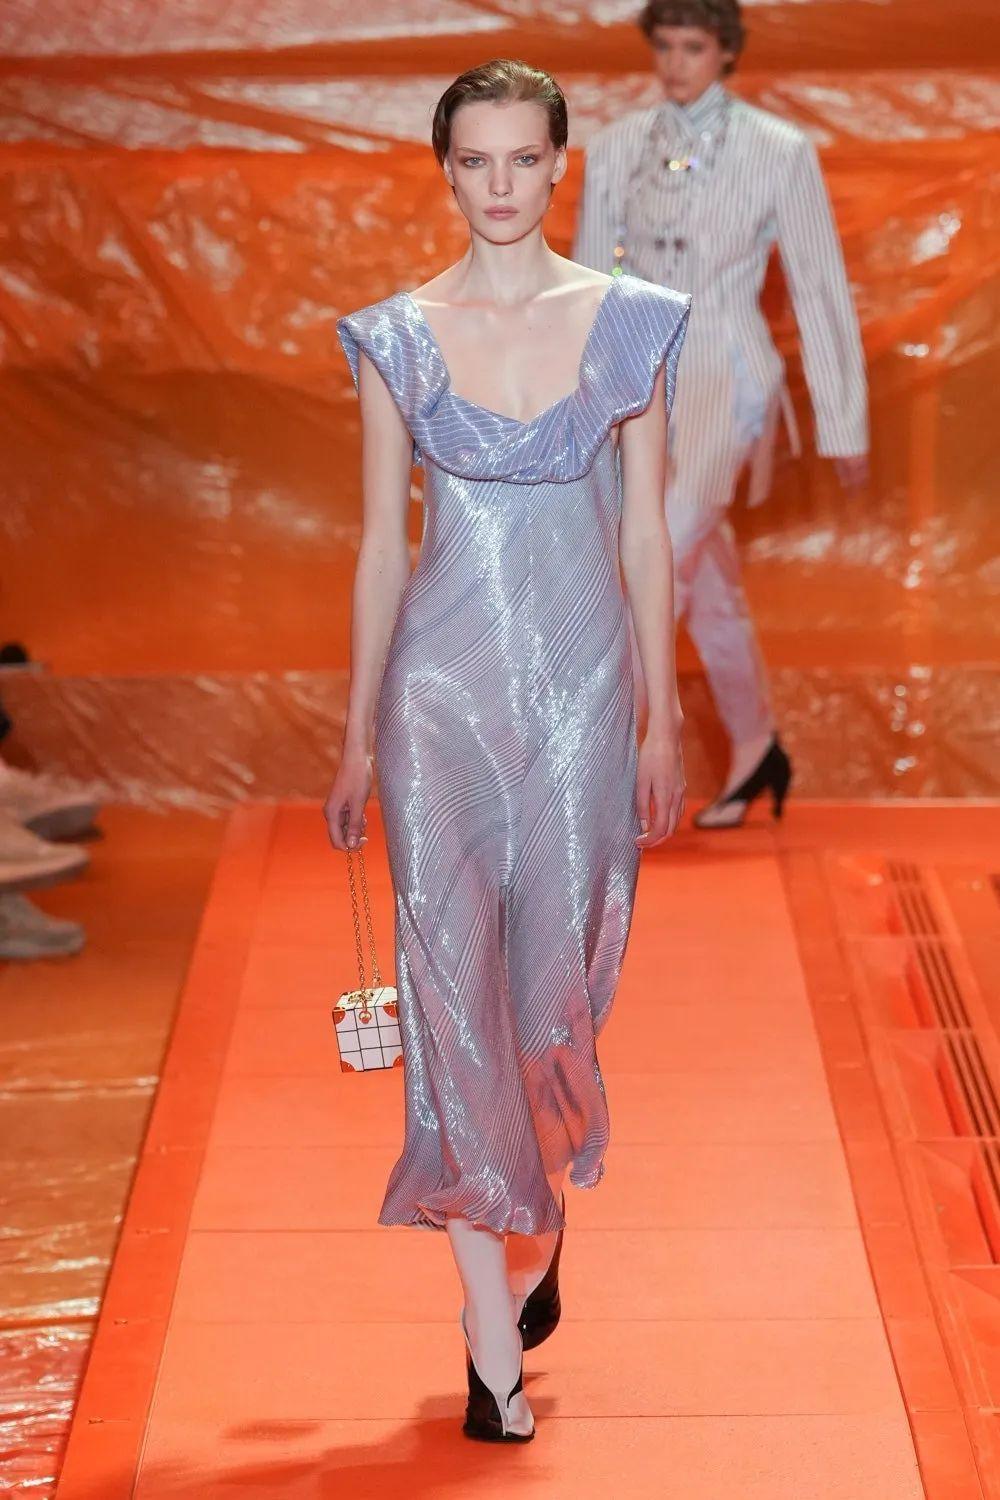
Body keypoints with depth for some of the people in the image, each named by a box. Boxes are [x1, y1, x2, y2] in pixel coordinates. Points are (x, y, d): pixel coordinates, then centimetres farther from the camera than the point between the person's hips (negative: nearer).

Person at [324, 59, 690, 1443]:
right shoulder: (397, 337, 2)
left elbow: (644, 531, 4)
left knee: (558, 973, 5)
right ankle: (494, 1333, 2)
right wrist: (358, 735, 6)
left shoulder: (627, 322, 2)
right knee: (454, 979, -5)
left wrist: (663, 720, 3)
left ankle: (540, 1215, 36)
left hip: (581, 677, 0)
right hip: (444, 680, 0)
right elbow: (381, 545, 5)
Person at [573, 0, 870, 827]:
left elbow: (821, 289, -2)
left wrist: (847, 425, 0)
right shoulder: (616, 147, 6)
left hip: (726, 382, -5)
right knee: (707, 590, 14)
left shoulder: (780, 152, -6)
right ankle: (758, 753, 31)